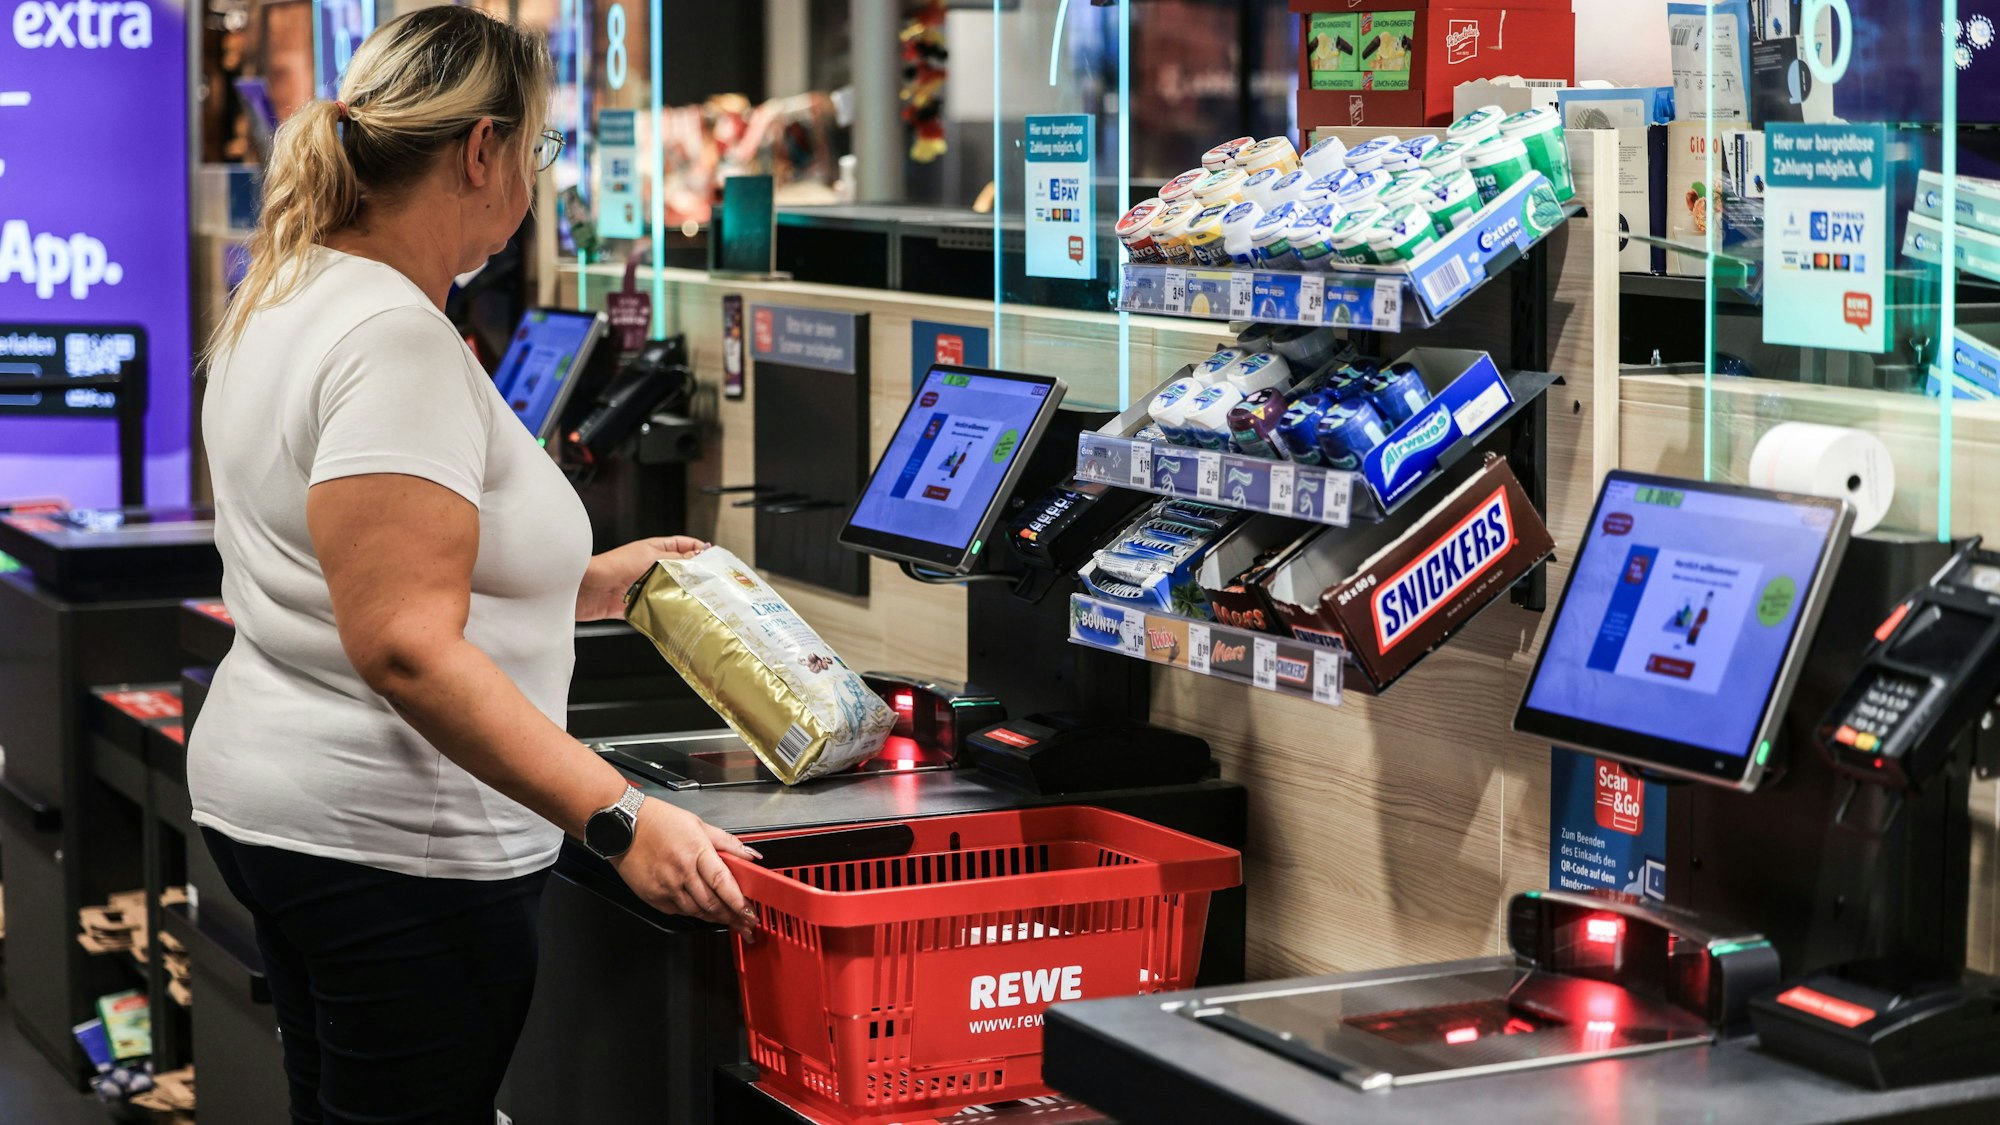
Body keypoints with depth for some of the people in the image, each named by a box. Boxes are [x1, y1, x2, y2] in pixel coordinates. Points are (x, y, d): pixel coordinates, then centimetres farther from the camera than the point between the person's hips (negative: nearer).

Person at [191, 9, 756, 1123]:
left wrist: (585, 583, 21)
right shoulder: (396, 342, -21)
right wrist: (621, 818, -29)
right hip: (394, 844, -11)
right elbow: (404, 649, -28)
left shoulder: (288, 299, 11)